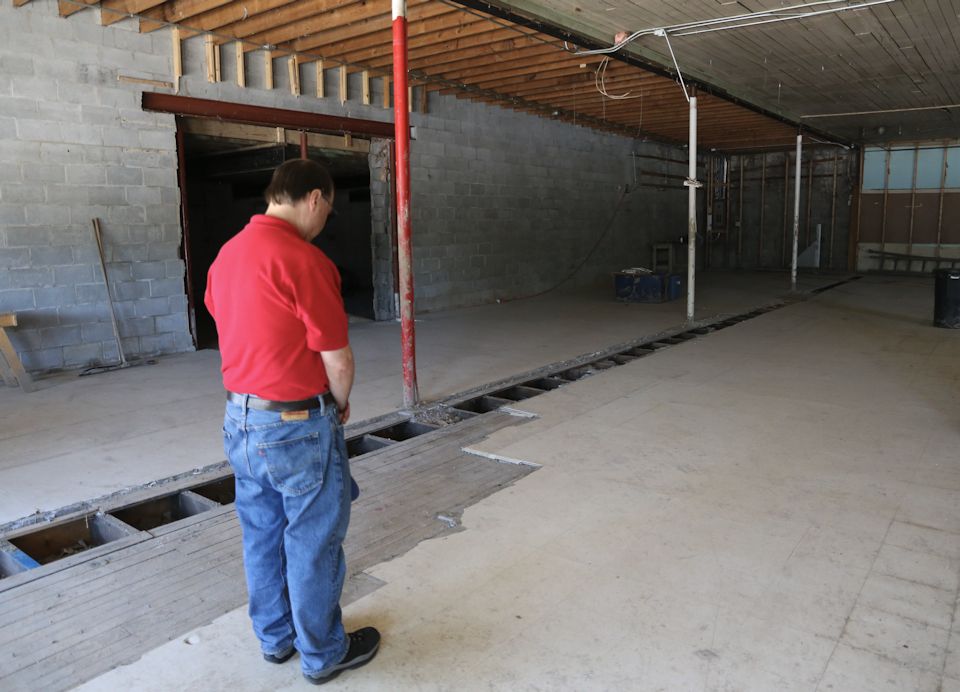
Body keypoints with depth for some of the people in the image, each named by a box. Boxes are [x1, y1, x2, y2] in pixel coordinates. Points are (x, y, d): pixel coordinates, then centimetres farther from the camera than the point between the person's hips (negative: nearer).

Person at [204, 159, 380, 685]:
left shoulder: (226, 254, 5)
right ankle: (323, 654, 27)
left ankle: (274, 637, 39)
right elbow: (337, 357, -18)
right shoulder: (303, 259, -21)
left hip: (239, 419, 8)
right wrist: (341, 404, 2)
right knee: (313, 543, 9)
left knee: (262, 536, 21)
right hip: (298, 425, -8)